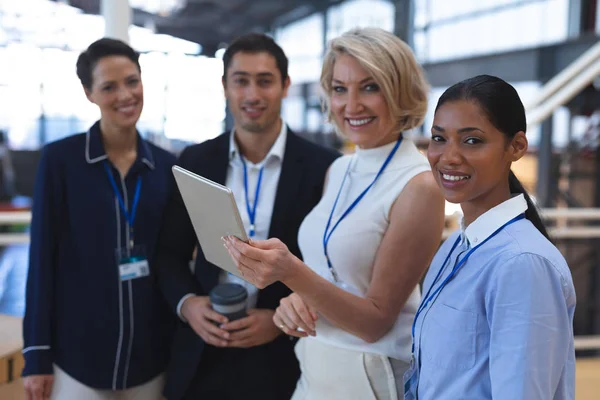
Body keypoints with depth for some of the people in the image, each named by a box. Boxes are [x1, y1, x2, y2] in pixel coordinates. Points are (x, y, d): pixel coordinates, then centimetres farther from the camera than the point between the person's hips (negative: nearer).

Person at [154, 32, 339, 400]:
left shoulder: (324, 168, -7)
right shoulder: (196, 161, 3)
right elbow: (171, 252, 8)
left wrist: (283, 319, -15)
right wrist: (186, 303, -9)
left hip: (285, 358, -2)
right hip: (203, 355, 3)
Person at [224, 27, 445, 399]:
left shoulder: (420, 186, -19)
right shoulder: (339, 170, 2)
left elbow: (377, 320, -18)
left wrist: (292, 273, -30)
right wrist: (296, 298, -9)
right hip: (315, 366, 6)